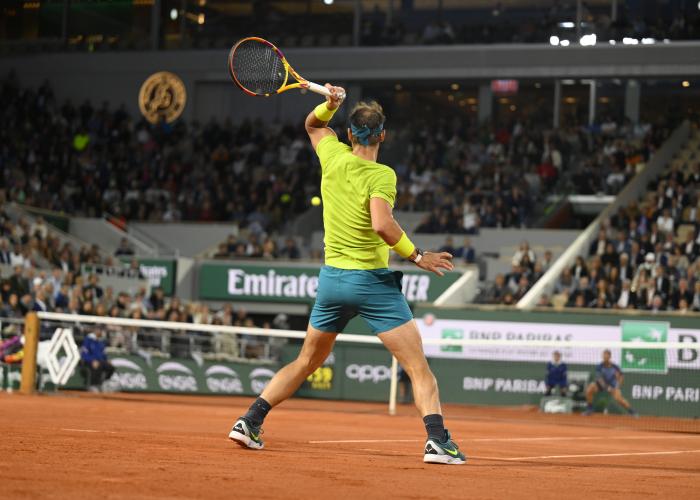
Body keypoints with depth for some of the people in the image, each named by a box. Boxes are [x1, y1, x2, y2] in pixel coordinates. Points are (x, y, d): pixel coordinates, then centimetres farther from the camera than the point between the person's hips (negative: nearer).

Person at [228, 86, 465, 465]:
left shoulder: (333, 157, 3)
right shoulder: (381, 175, -14)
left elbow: (314, 125, 24)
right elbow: (382, 225, -30)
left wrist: (329, 105, 4)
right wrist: (417, 256, -19)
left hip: (331, 278, 6)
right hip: (372, 281, -6)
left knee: (305, 363, 22)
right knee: (419, 368, -5)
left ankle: (249, 422, 21)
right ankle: (437, 440, -19)